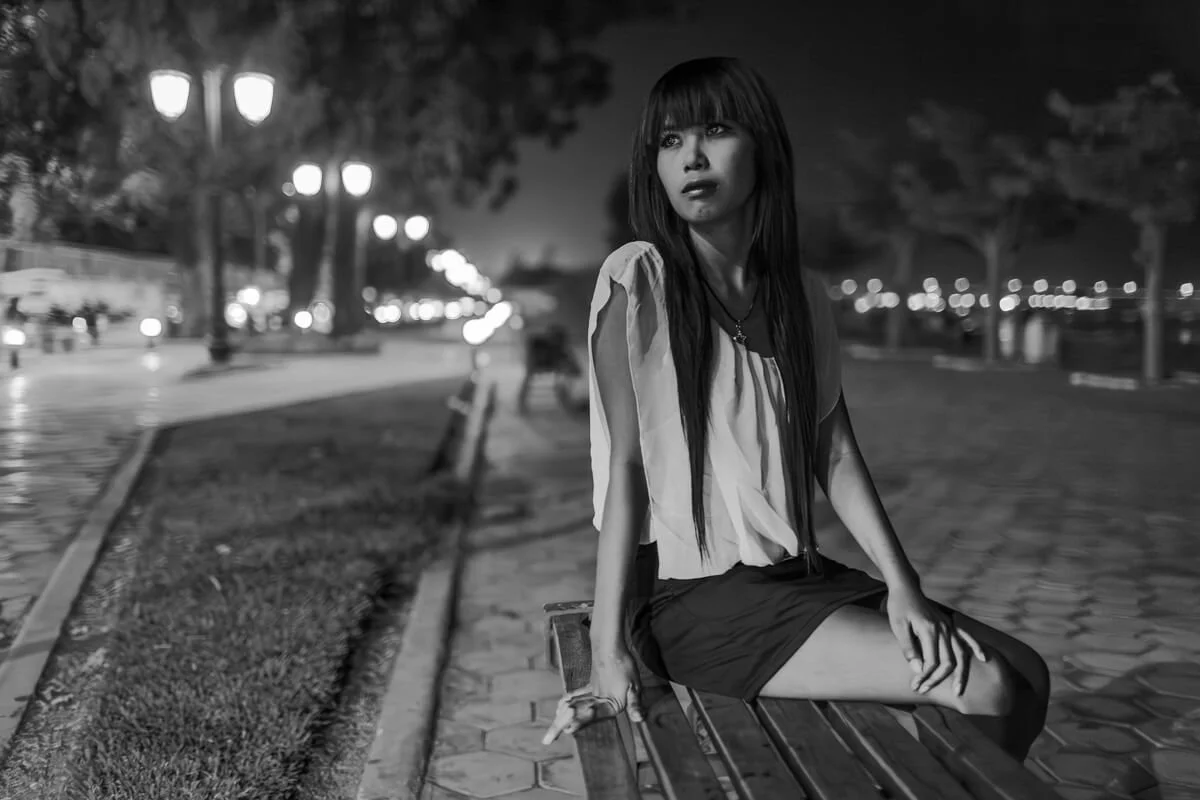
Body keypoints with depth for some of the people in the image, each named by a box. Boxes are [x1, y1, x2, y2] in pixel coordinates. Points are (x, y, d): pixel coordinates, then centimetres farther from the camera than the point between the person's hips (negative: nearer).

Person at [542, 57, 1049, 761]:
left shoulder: (800, 294, 8)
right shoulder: (638, 280, -10)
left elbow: (835, 453, 4)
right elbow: (627, 466, -13)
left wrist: (903, 587, -7)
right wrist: (610, 651, -16)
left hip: (799, 572, 6)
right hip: (693, 597, -6)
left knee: (1028, 676, -2)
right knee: (982, 689, -15)